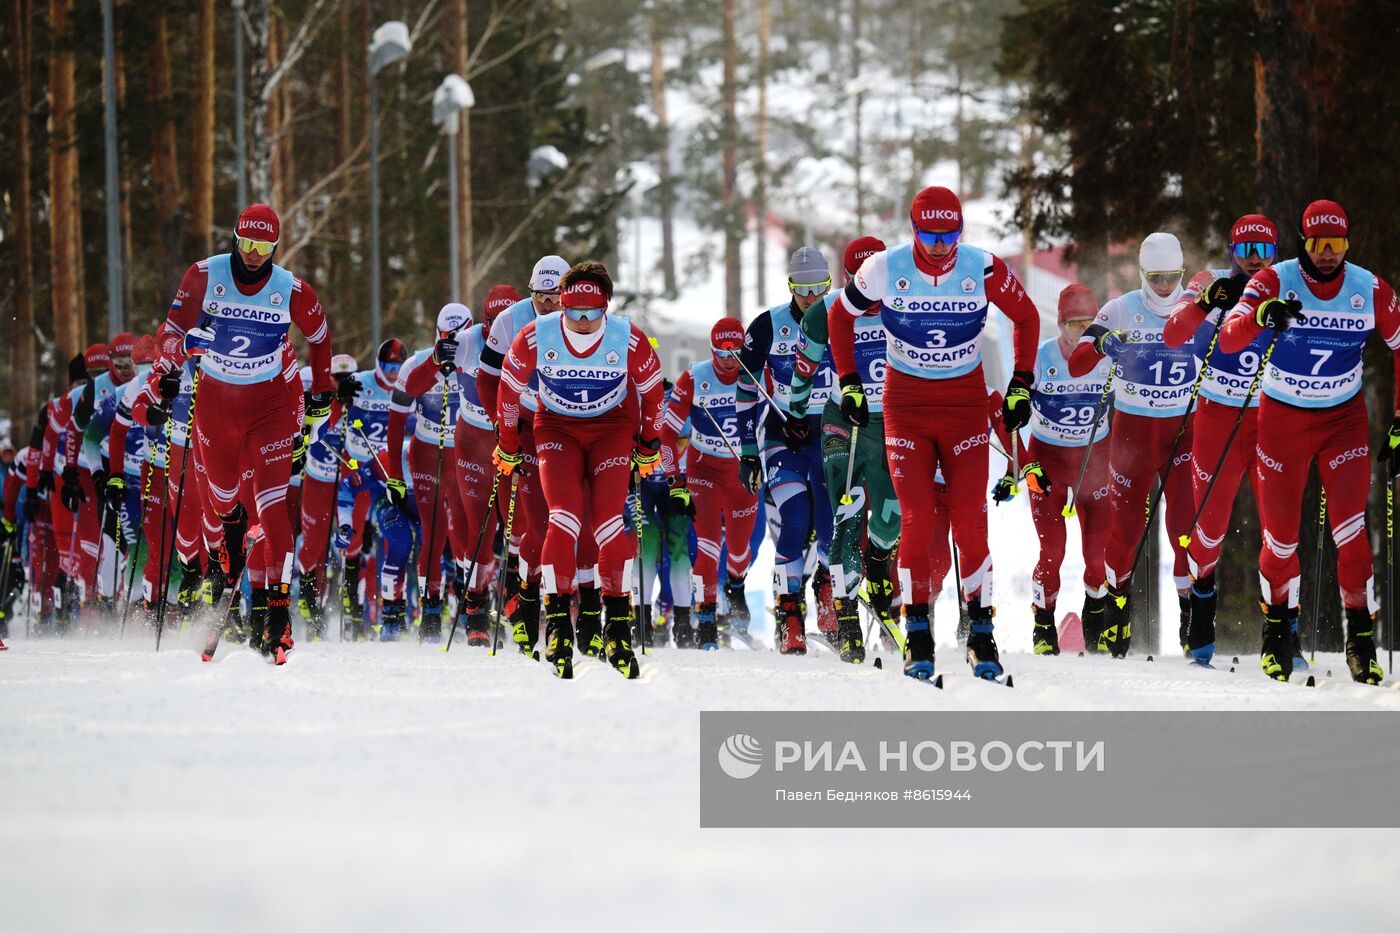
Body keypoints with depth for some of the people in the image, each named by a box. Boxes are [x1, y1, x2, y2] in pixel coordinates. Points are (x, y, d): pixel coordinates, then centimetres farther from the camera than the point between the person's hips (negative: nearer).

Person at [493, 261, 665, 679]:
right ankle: (557, 621, -17)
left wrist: (649, 446, 8)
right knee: (565, 515, -20)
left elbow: (652, 390, -1)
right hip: (556, 428, 0)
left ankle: (618, 625, -3)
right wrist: (508, 446, 6)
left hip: (613, 428, 0)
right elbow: (510, 388, -3)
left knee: (610, 521, -14)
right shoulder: (535, 338, -22)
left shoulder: (629, 339, -21)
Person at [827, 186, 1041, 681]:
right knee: (916, 522, -10)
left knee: (970, 522, -7)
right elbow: (840, 316, 7)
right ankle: (917, 637, 2)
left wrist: (1021, 387, 3)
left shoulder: (983, 269, -12)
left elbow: (1026, 318, 6)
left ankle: (981, 634, 5)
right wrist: (849, 384, 4)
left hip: (966, 405, 0)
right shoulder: (885, 269, -12)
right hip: (905, 406, 0)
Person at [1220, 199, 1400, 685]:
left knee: (1350, 530, -14)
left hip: (1344, 419, 0)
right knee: (1281, 537, 2)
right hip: (1283, 418, 0)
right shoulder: (1273, 282, -14)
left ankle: (1361, 636, -2)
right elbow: (1228, 340, -26)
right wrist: (1261, 316, -48)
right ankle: (1276, 631, 25)